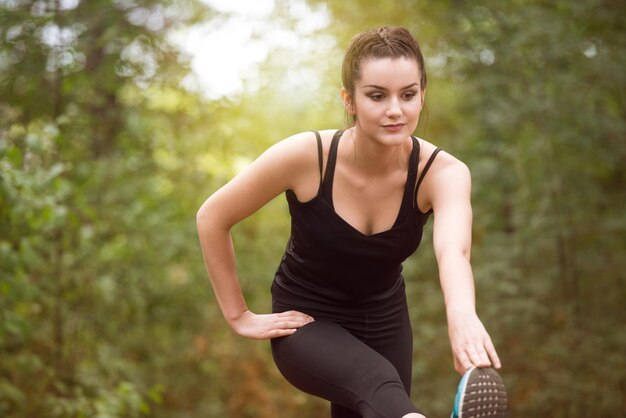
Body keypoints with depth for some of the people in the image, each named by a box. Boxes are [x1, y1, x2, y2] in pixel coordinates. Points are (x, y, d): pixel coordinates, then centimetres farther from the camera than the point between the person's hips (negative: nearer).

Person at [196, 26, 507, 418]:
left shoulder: (442, 172, -21)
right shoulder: (306, 155, -23)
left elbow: (453, 250, -42)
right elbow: (213, 217, -10)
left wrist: (463, 316, -63)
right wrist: (240, 316, -8)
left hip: (385, 323, 4)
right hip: (308, 323, -4)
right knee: (378, 382, -35)